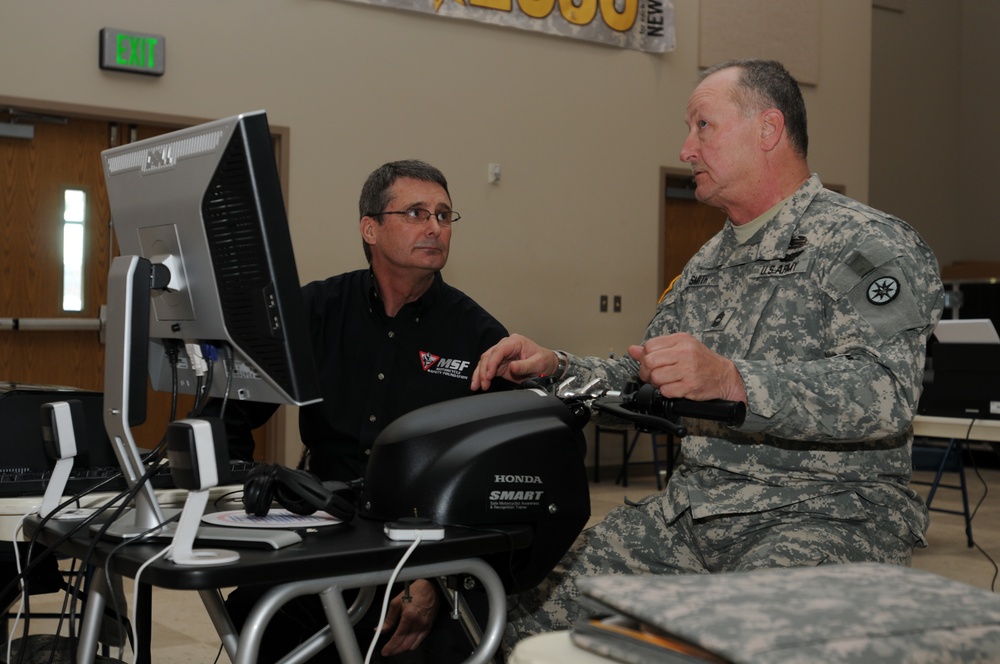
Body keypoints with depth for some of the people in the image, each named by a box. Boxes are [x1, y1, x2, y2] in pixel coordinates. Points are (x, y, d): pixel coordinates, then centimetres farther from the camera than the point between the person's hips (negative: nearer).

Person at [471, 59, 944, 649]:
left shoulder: (869, 243, -7)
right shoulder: (711, 263, 21)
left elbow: (886, 393, -23)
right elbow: (642, 381, 22)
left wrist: (731, 380, -34)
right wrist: (555, 368, 4)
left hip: (831, 513, -7)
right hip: (694, 506, 7)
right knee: (532, 616, -7)